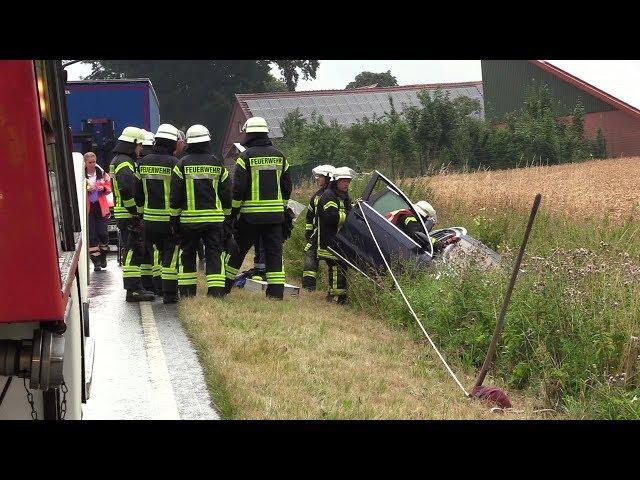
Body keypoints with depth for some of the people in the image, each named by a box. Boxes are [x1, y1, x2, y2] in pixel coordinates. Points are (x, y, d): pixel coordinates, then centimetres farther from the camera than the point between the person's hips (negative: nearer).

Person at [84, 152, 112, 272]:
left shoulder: (102, 173, 4)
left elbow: (109, 188, 11)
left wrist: (103, 188, -10)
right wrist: (86, 189, -20)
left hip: (101, 207, 2)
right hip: (87, 208, -1)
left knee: (103, 233, 0)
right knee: (91, 235, -1)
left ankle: (103, 257, 22)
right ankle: (96, 261, 7)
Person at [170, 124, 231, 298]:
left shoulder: (182, 164, -2)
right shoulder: (217, 164, 3)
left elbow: (175, 195, -2)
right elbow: (227, 193, 7)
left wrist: (174, 218, 6)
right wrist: (227, 215, 16)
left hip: (189, 219, 0)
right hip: (214, 218, 1)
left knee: (187, 255, 11)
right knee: (214, 255, 2)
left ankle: (186, 292, 14)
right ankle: (216, 291, -6)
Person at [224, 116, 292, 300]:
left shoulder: (246, 157, -7)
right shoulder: (279, 156, 8)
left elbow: (238, 189, -9)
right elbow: (287, 187, 11)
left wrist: (232, 213, -3)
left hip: (250, 215, -3)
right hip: (275, 215, 3)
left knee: (237, 252, 9)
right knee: (274, 253, 4)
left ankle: (223, 288, 18)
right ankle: (276, 293, 0)